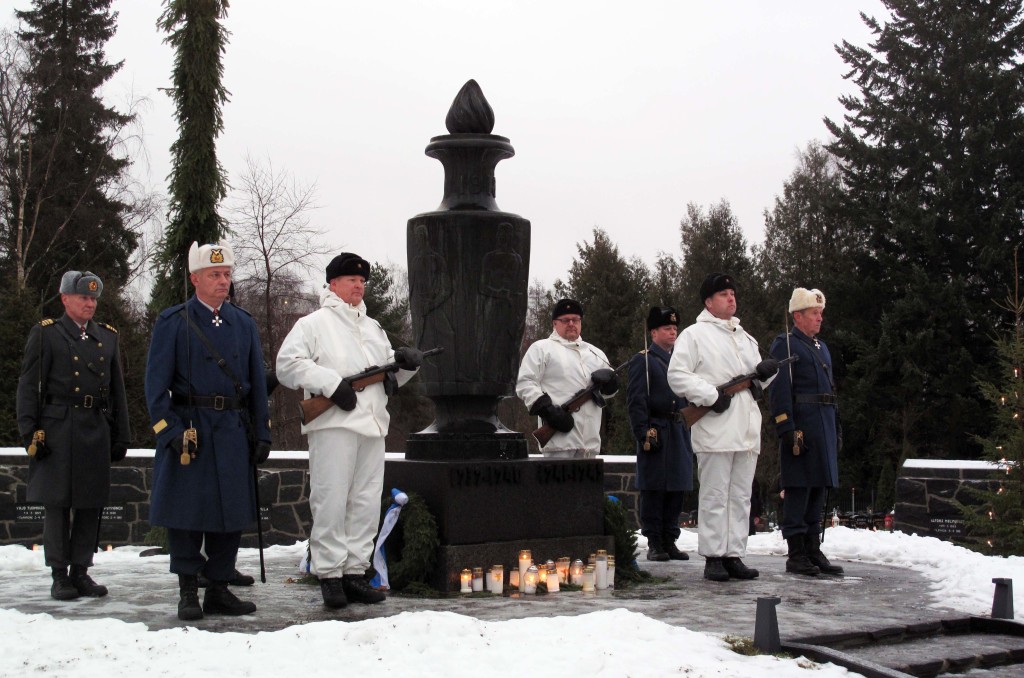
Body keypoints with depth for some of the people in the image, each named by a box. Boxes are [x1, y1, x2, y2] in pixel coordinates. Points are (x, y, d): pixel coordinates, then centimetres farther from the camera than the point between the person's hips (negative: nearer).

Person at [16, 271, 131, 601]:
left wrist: (121, 436, 12)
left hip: (97, 431, 4)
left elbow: (117, 391, 16)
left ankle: (80, 572, 16)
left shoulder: (108, 337, 15)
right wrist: (31, 431, -10)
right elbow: (29, 387, -1)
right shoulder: (45, 334, 3)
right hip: (58, 429, -4)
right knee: (57, 504, 1)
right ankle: (59, 576, 9)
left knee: (91, 504, 6)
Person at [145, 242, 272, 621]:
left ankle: (219, 590, 17)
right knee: (185, 514, 0)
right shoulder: (172, 323, 1)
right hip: (188, 428, -3)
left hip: (234, 430, 4)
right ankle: (188, 593, 12)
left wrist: (262, 433, 7)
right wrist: (169, 431, -12)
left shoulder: (244, 324, 12)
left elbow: (257, 382, 13)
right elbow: (156, 384, -2)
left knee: (232, 512, 6)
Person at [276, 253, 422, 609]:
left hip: (372, 426, 6)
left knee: (367, 504, 5)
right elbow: (287, 365, -8)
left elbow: (390, 376, 26)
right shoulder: (314, 323, 4)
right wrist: (331, 383, -15)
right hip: (333, 424, -6)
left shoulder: (373, 327, 25)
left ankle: (355, 572, 13)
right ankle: (329, 575, 2)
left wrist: (405, 362, 4)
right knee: (331, 502, -6)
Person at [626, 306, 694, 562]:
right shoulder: (642, 361, -1)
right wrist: (644, 433, -16)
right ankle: (654, 543, 3)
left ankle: (670, 541, 15)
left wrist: (690, 433, 16)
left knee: (677, 489, 7)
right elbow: (635, 401, -8)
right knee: (653, 490, -3)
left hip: (680, 433, 6)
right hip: (656, 433, -6)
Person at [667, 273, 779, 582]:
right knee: (715, 496, -5)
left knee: (741, 496, 8)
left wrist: (766, 371, 2)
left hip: (746, 431, 7)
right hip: (715, 431, -7)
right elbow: (677, 375, -8)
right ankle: (713, 557, 1)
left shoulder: (745, 338, 24)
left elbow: (758, 380, 26)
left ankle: (734, 556, 13)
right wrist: (711, 395, -16)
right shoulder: (695, 334, 1)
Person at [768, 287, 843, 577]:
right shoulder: (785, 345, -4)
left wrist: (836, 431, 19)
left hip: (825, 428, 8)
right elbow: (780, 390, -12)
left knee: (819, 489, 9)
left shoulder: (821, 347, 22)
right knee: (798, 489, -5)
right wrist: (788, 431, -19)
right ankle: (796, 555, 0)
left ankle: (814, 551, 16)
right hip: (801, 427, -8)